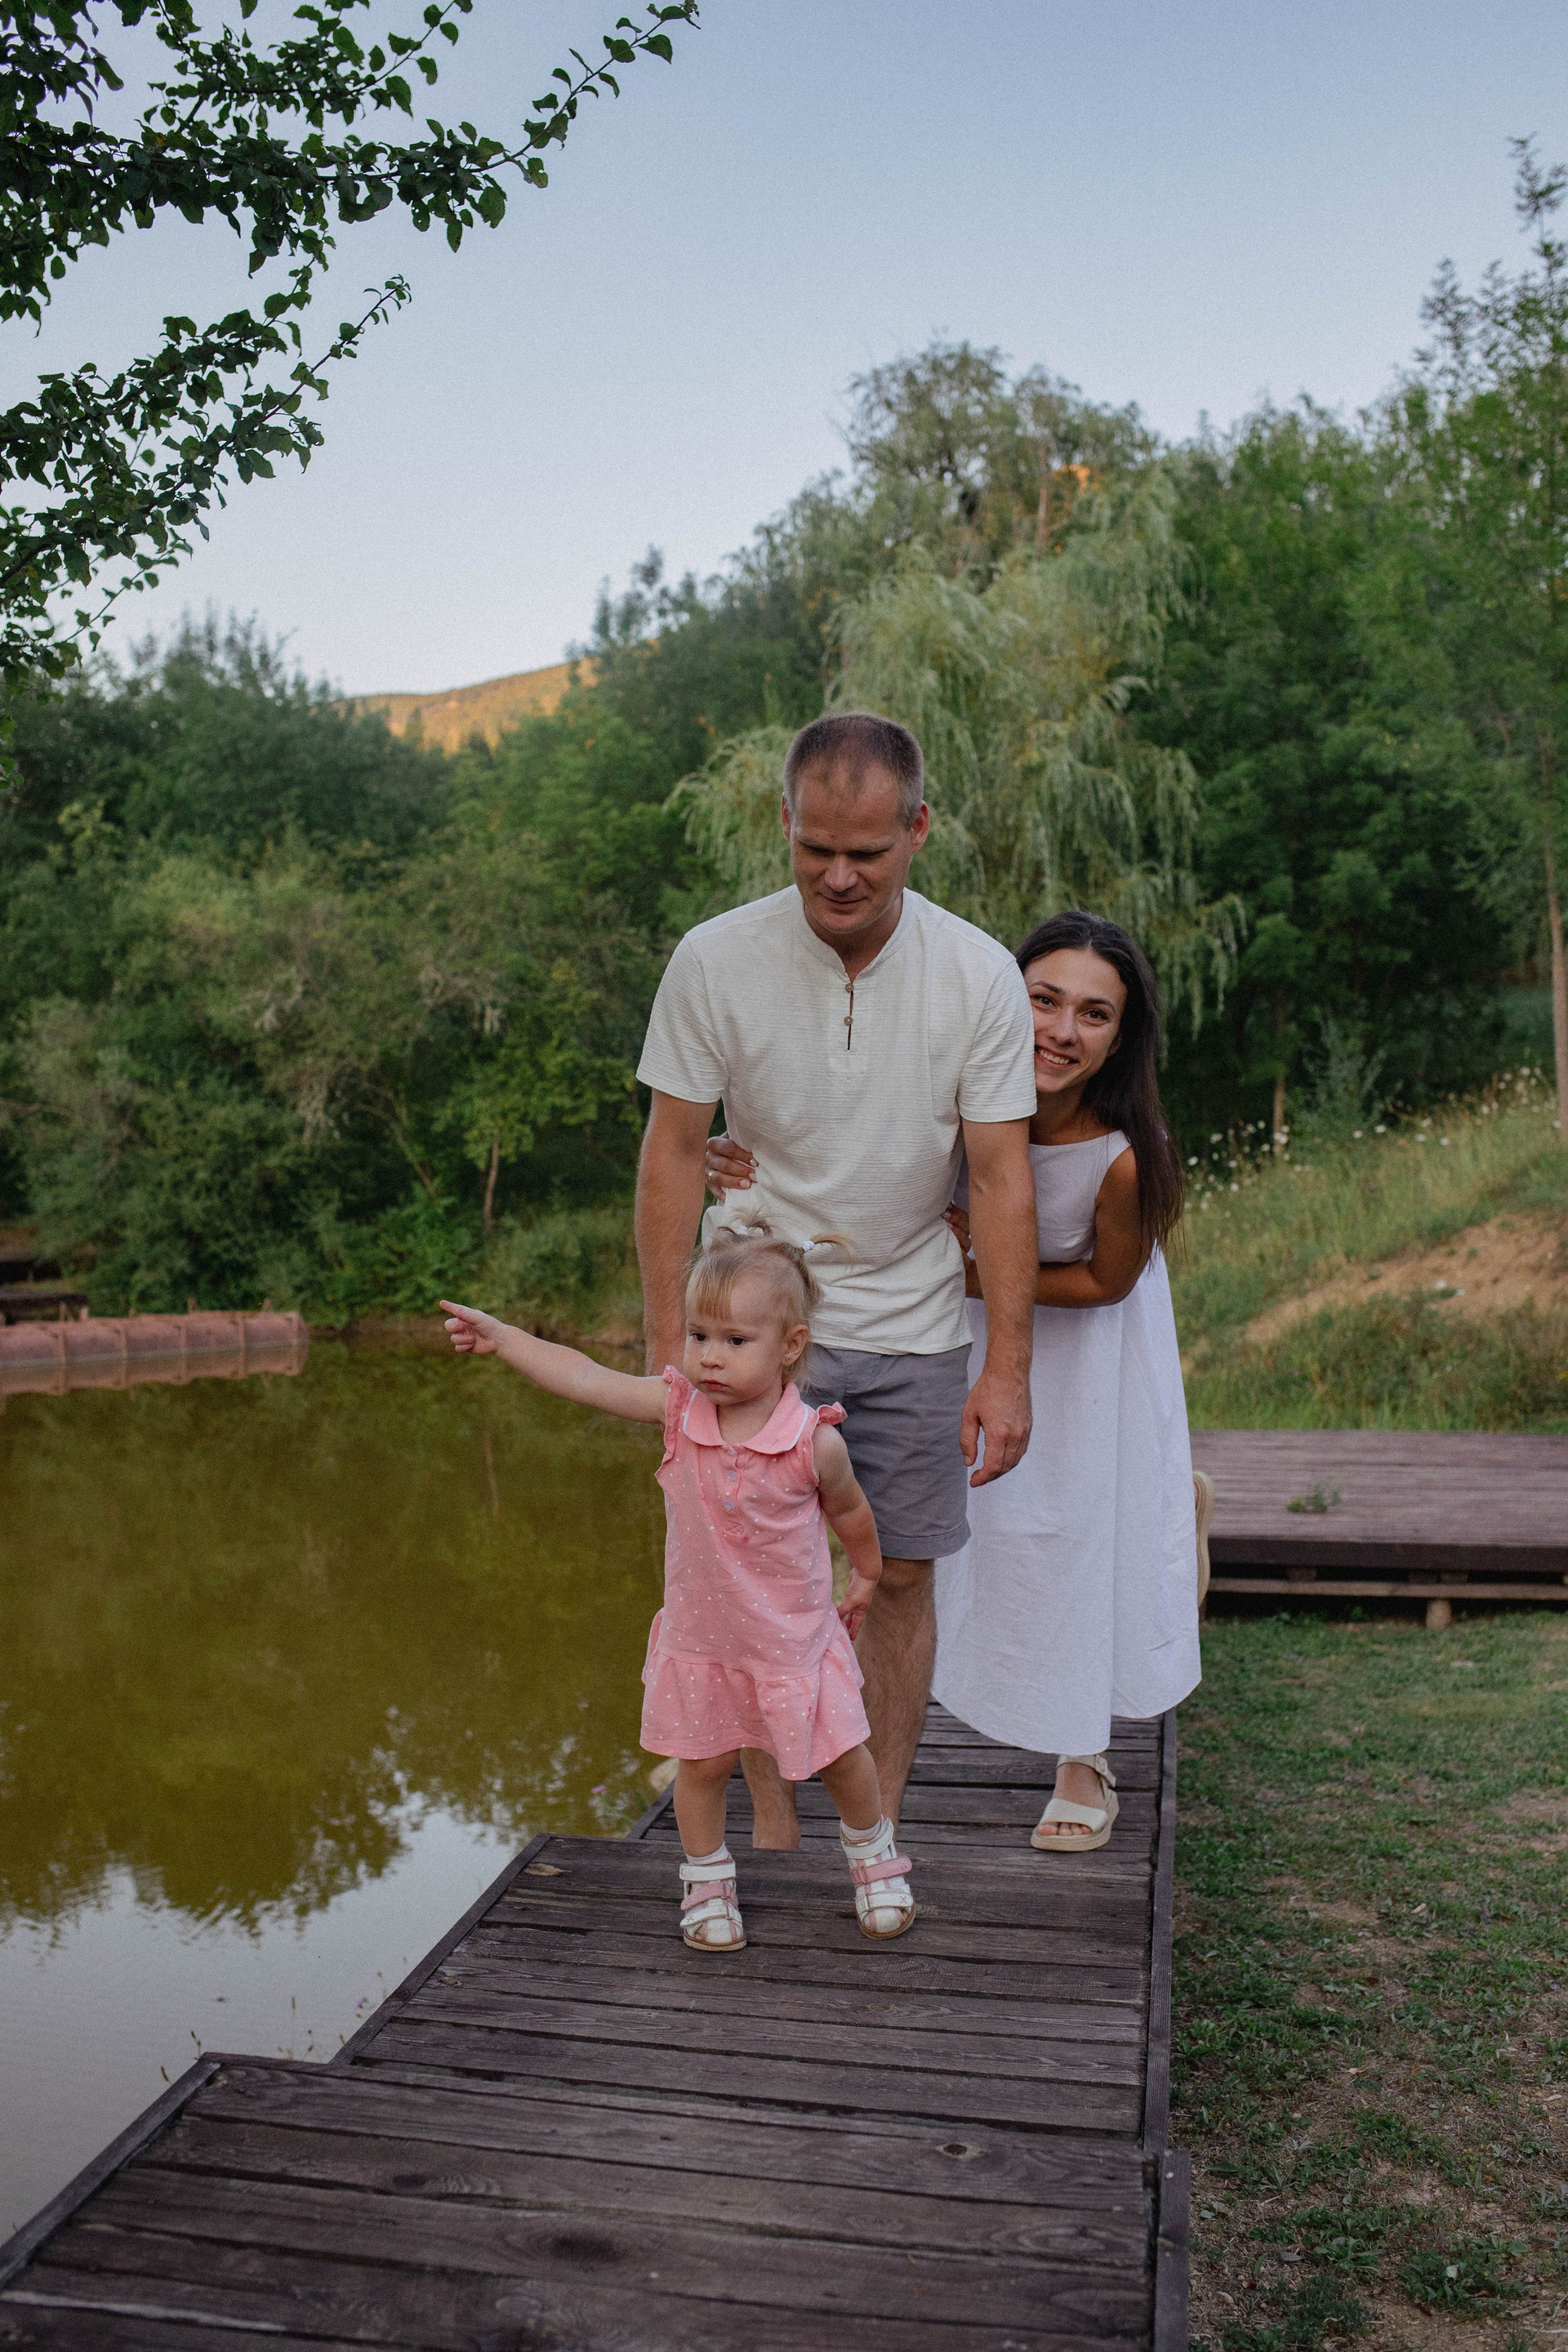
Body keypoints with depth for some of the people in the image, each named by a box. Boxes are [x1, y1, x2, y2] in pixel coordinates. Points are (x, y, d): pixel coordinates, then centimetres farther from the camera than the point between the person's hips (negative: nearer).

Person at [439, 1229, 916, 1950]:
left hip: (794, 1638, -1)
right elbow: (585, 1379, -15)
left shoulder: (814, 1441, -19)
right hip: (700, 1638, 2)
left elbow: (848, 1509, 1)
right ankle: (707, 1880, 38)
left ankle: (873, 1856, 40)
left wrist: (865, 1576, 17)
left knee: (841, 1759, 11)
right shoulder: (677, 1409, -16)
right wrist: (498, 1336, -18)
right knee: (702, 1764, 12)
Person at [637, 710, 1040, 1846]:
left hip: (916, 1329, 1)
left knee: (901, 1575, 6)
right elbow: (675, 1153, -6)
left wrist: (1008, 1367, -11)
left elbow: (1000, 1174, -8)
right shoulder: (715, 960, -11)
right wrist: (669, 1345, -9)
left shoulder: (981, 976, -10)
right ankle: (773, 1832, 18)